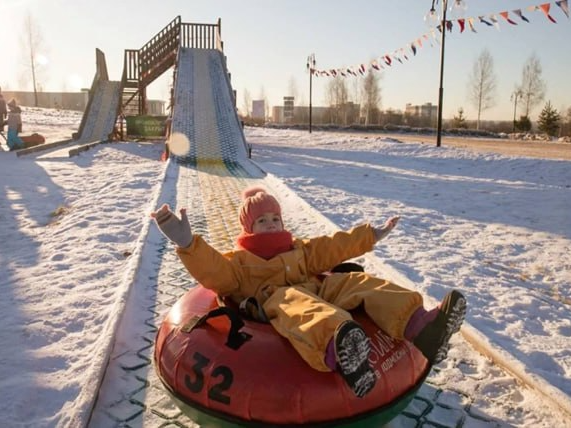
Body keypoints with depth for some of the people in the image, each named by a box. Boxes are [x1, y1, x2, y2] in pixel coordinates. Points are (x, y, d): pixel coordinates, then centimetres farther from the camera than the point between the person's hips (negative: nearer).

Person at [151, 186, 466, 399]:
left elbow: (334, 247, 33)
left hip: (319, 289, 6)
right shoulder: (238, 260, 18)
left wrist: (372, 235, 33)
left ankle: (419, 327, -44)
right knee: (296, 305, -42)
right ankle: (338, 348, -80)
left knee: (357, 282, -19)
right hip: (278, 300, -6)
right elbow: (212, 270, -1)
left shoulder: (299, 249, 34)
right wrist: (187, 242, -20)